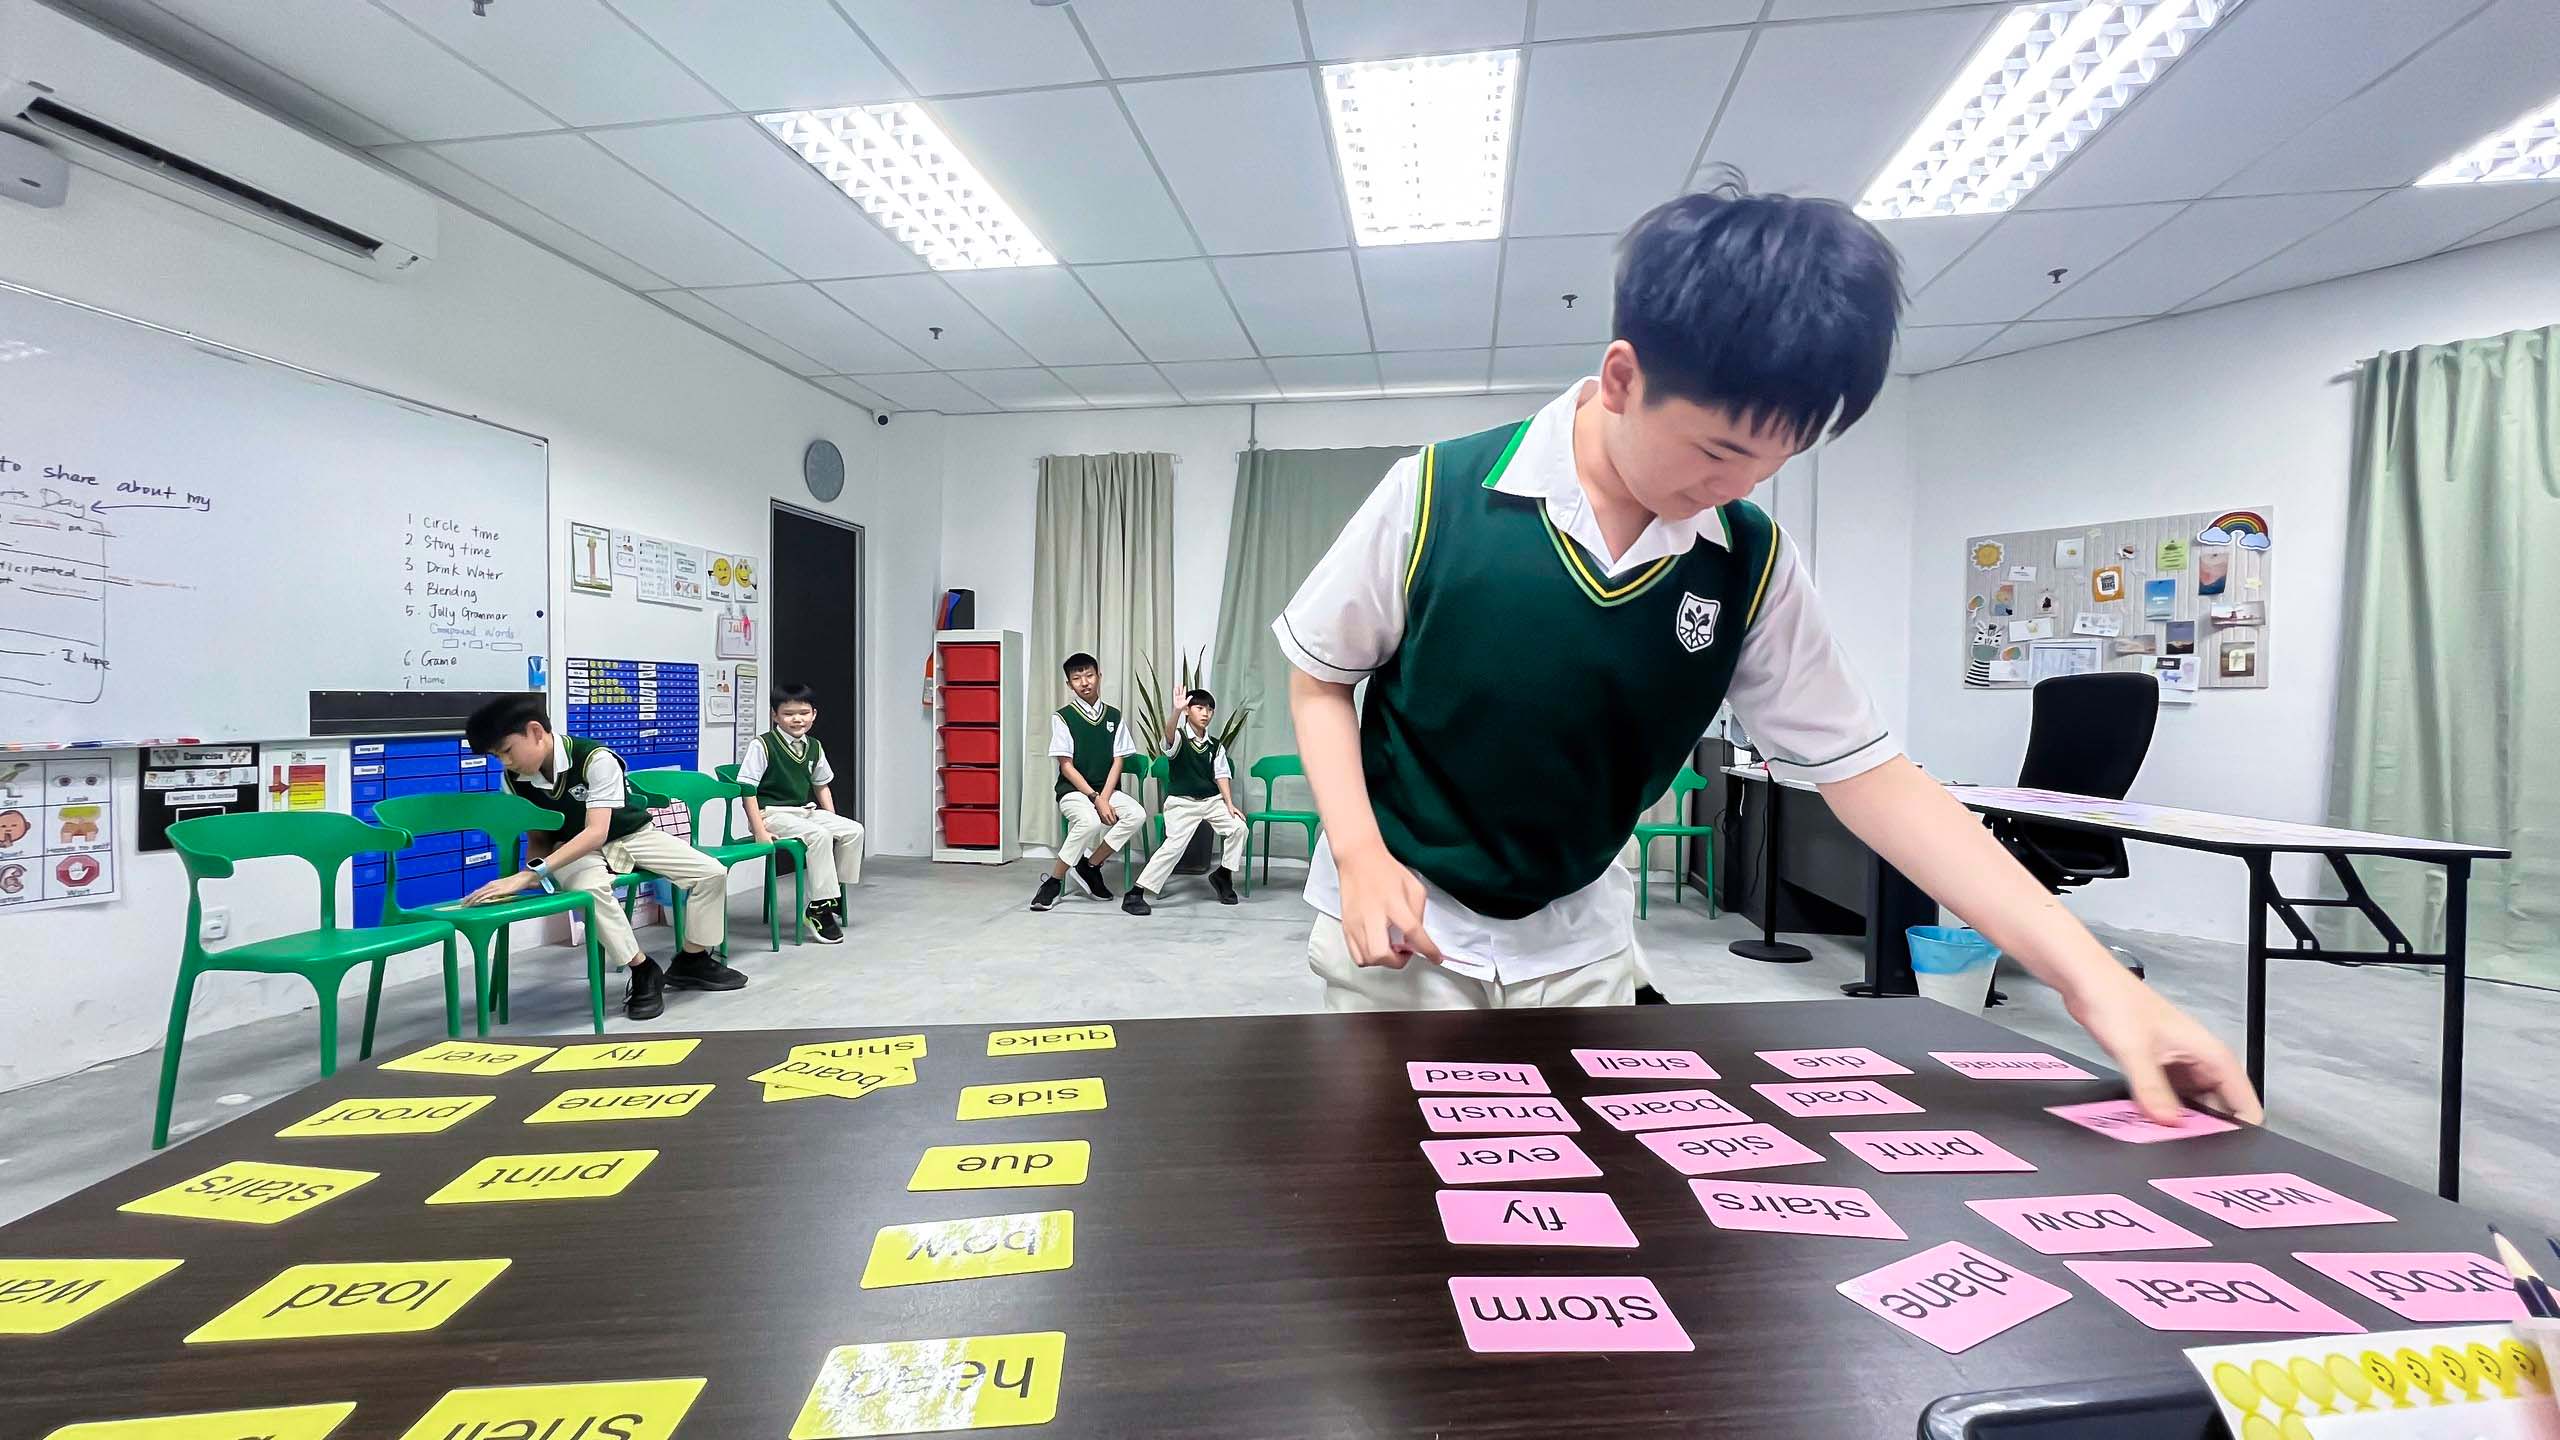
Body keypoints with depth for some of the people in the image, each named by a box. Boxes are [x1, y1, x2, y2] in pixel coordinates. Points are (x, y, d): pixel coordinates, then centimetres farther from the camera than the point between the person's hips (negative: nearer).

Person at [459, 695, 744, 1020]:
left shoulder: (596, 759, -29)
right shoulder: (515, 780, -11)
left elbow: (596, 833, -35)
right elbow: (538, 834, 2)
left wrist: (532, 873, -42)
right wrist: (530, 871, -20)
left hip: (633, 835, -2)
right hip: (573, 849, 2)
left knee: (712, 872, -19)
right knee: (589, 888, -36)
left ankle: (691, 961, 2)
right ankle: (643, 971, -20)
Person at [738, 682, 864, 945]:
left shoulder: (814, 747, 9)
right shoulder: (763, 745, -10)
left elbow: (822, 785, 18)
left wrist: (833, 822, 9)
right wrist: (759, 831, -18)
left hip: (806, 811, 7)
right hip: (773, 813, -7)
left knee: (854, 830, -10)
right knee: (819, 836, -30)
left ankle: (834, 892, 1)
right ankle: (820, 908, -23)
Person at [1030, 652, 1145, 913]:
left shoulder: (1113, 716, 6)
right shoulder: (1062, 717, -4)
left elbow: (1117, 762, 2)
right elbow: (1066, 766, -8)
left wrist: (1104, 798, -13)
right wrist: (1094, 798, -17)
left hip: (1107, 790, 4)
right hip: (1073, 790, -4)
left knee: (1137, 814, -25)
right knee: (1091, 821, -36)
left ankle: (1090, 866, -6)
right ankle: (1053, 881, -16)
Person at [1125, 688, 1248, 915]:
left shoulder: (1215, 746, 9)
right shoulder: (1178, 738, -6)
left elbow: (1221, 775, 5)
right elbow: (1169, 732, -31)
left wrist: (1229, 804, -8)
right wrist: (1178, 710, -50)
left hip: (1212, 800, 5)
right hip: (1181, 802, -5)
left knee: (1238, 827, -14)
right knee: (1174, 845, -19)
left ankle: (1223, 874, 10)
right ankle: (1135, 894, -12)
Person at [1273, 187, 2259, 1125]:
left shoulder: (1751, 567, -8)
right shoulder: (1437, 495, -18)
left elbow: (1869, 774, -5)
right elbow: (1319, 679, -6)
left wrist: (2092, 978, -11)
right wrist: (1362, 859, -18)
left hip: (1579, 945, 3)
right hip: (1404, 922, -2)